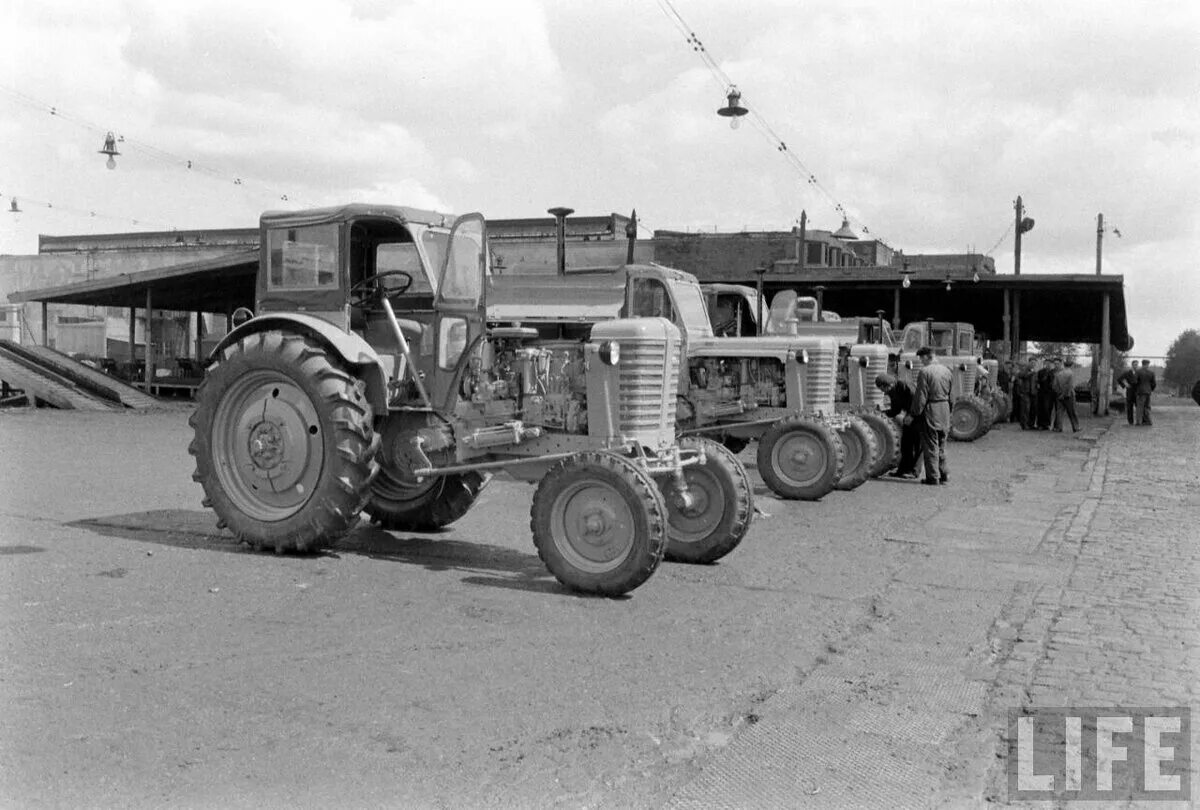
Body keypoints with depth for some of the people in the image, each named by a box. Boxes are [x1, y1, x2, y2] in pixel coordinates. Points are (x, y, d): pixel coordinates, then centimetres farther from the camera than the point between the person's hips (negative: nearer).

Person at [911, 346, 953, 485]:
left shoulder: (925, 372, -14)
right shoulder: (946, 370, 7)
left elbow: (921, 396, -15)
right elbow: (952, 394, 12)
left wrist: (916, 412, -6)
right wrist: (949, 411, 19)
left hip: (931, 409, -7)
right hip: (945, 408, 7)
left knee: (930, 445, 0)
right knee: (941, 444, 17)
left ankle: (933, 477, 2)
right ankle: (944, 474, 22)